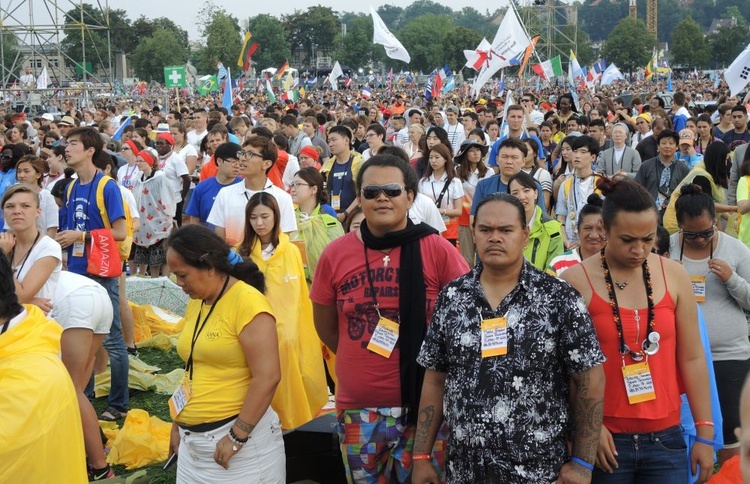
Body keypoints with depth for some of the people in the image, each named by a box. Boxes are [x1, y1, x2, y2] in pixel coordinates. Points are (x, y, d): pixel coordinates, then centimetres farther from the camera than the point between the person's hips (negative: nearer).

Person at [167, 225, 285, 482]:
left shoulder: (247, 302, -14)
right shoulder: (195, 305, 9)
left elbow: (267, 377, -20)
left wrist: (237, 436, -19)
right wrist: (179, 424, 19)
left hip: (242, 434, -7)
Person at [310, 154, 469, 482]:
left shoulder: (438, 250, -7)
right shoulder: (335, 255, -1)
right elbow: (326, 327, 10)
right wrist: (365, 361, 8)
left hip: (424, 403, -2)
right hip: (357, 408, 3)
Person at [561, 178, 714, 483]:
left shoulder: (674, 276, 2)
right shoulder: (576, 282, -7)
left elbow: (692, 358, 5)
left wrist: (705, 434, 5)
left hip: (666, 438, 3)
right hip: (606, 439, -2)